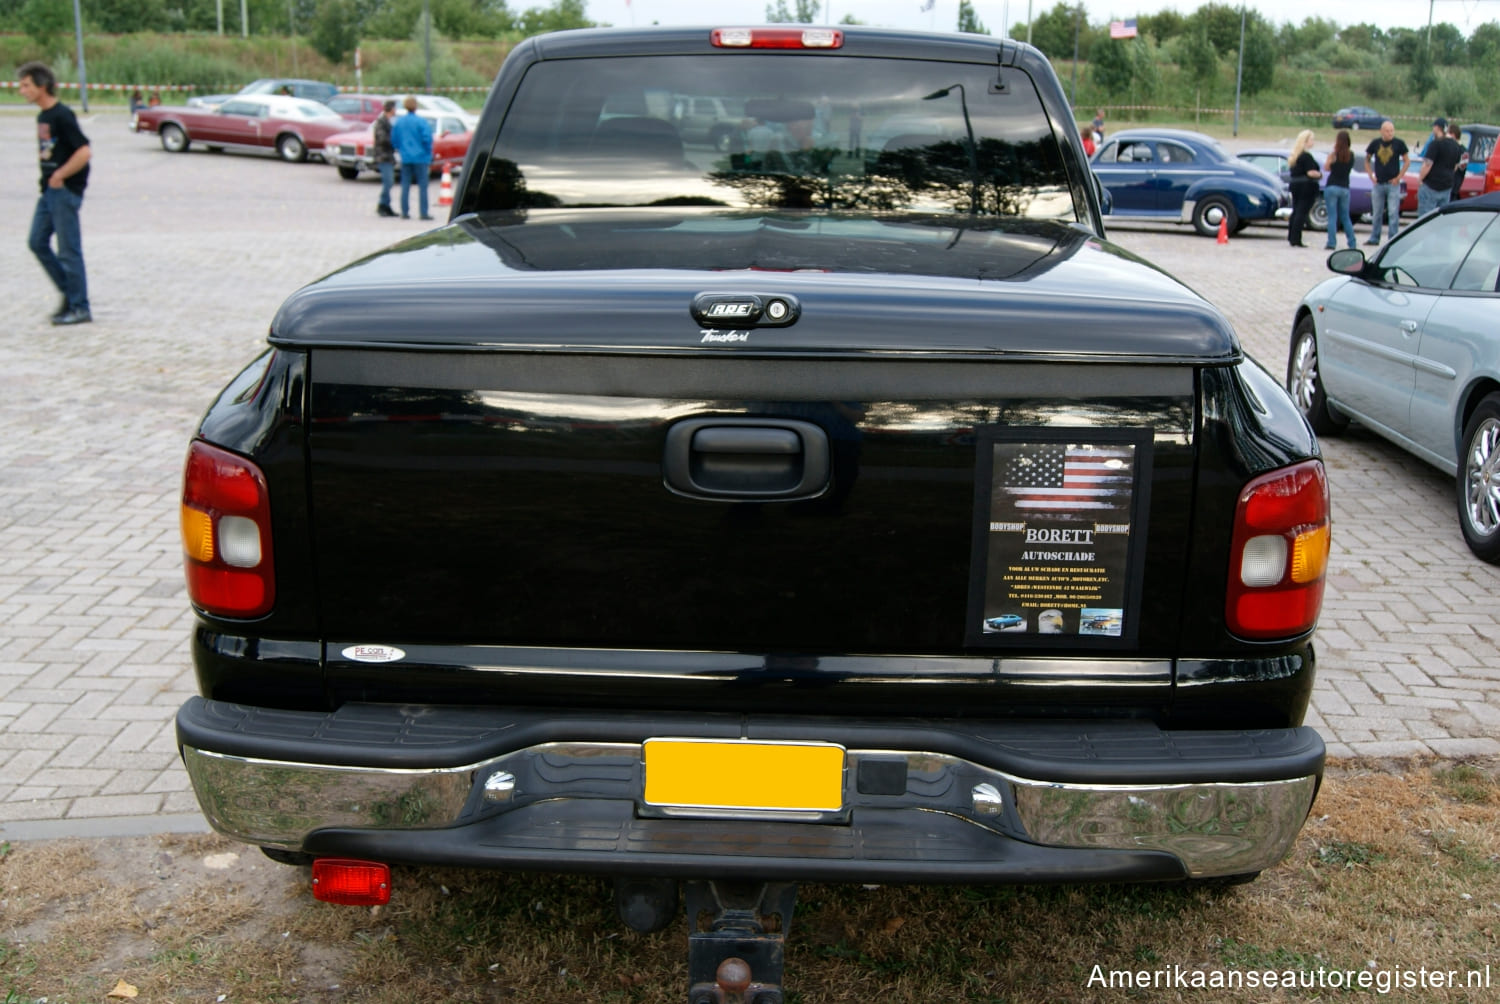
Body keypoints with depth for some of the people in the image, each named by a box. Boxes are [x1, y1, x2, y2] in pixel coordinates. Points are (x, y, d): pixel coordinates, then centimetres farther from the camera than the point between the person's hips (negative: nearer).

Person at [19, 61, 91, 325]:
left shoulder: (62, 116, -14)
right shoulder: (42, 117, 13)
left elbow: (84, 152, -21)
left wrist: (59, 176, -16)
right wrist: (50, 179, 12)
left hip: (66, 191, -9)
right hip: (49, 191, 9)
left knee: (68, 250, -4)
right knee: (37, 242, 10)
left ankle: (80, 308, 4)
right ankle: (69, 293, 20)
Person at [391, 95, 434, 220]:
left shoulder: (398, 122, 4)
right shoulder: (421, 121, -10)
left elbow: (394, 140, 6)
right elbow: (427, 139, -14)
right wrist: (429, 156, -2)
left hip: (405, 158, 4)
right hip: (420, 158, -4)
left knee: (405, 186, 9)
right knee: (422, 186, -1)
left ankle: (405, 212, 10)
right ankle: (424, 213, -4)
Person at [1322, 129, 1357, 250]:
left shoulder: (1334, 155, -8)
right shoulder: (1351, 155, 3)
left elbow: (1326, 169, 2)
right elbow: (1350, 167, 12)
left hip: (1332, 187, -4)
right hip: (1345, 188, 4)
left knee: (1332, 216, -3)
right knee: (1345, 217, 14)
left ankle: (1332, 243, -8)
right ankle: (1352, 242, 10)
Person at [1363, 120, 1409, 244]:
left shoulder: (1399, 143, -3)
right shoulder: (1375, 143, 2)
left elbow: (1407, 161, 3)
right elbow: (1367, 160, 14)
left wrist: (1399, 177, -4)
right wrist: (1371, 176, 4)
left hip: (1393, 184, -2)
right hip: (1378, 183, 2)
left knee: (1393, 213, -4)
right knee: (1376, 213, 10)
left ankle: (1392, 238, 0)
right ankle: (1374, 238, 19)